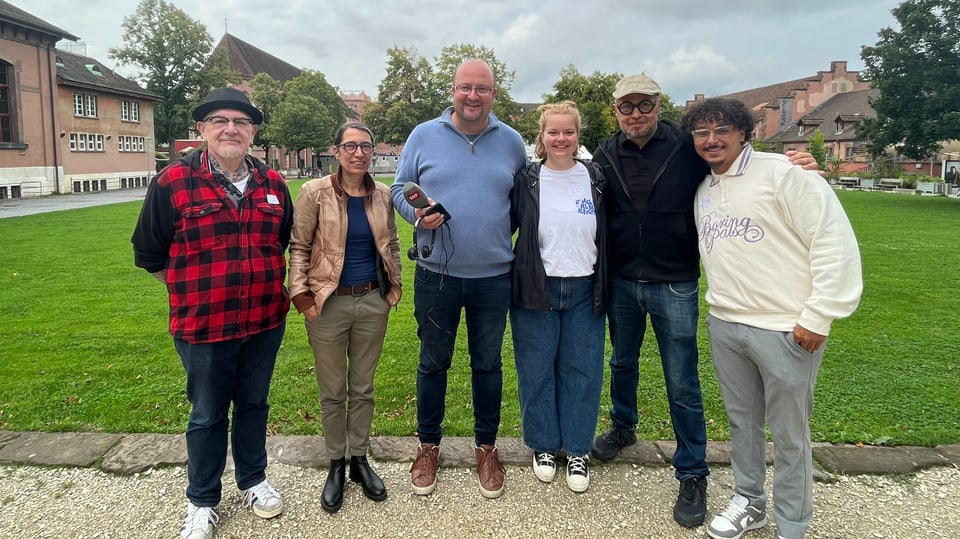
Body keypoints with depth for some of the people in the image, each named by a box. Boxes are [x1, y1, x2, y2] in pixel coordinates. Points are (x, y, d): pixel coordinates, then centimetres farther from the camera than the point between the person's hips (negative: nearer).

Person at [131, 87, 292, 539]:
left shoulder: (272, 183, 3)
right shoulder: (172, 183, -8)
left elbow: (286, 240, 18)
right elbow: (149, 253, 0)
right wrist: (193, 290, 3)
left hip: (265, 323, 3)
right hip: (204, 327, -3)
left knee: (254, 404, 18)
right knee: (208, 415, 12)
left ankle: (253, 480, 39)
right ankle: (202, 501, 32)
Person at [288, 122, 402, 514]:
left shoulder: (382, 195, 3)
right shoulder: (314, 192, -8)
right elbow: (298, 246, -5)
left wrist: (395, 284, 10)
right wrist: (300, 294, -11)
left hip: (372, 302, 3)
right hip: (328, 304, -2)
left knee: (363, 388, 15)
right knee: (332, 391, 10)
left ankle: (360, 459, 31)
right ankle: (336, 464, 28)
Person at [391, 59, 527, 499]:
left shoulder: (511, 142, 4)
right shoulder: (423, 136, -1)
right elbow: (399, 190, 5)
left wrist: (514, 242, 0)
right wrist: (417, 215, -15)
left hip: (494, 276, 1)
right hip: (436, 274, -1)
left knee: (488, 363, 13)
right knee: (433, 362, 12)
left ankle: (487, 447, 31)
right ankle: (428, 446, 31)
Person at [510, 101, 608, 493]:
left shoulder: (596, 180, 3)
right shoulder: (526, 181, -2)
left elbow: (606, 237, 7)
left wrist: (604, 290, 5)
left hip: (584, 291, 1)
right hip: (536, 290, -1)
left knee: (582, 371, 7)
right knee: (537, 370, 8)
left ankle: (578, 451, 24)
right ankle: (544, 445, 27)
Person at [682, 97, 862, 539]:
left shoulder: (782, 173, -11)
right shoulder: (703, 191, 11)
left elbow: (835, 242, -15)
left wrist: (818, 317, -16)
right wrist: (719, 304, 15)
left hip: (786, 329, -6)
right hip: (724, 326, 6)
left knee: (788, 434, 6)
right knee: (742, 421, 19)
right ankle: (748, 503, 37)